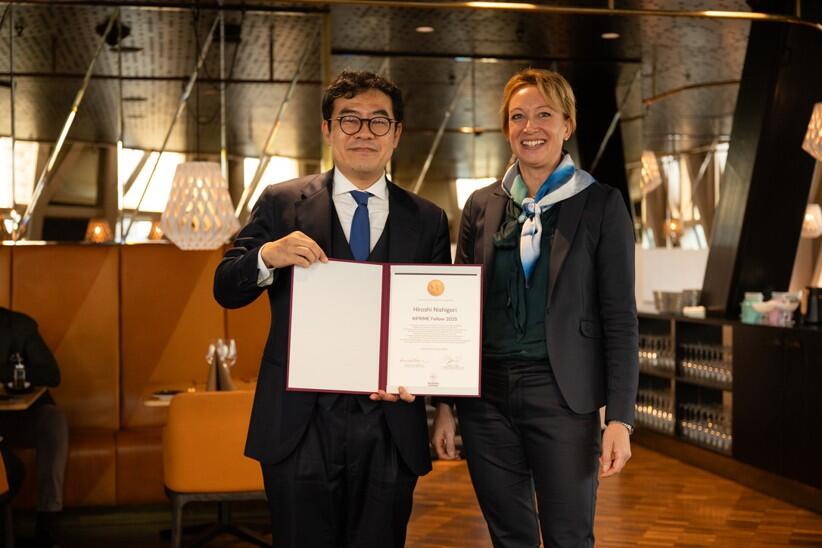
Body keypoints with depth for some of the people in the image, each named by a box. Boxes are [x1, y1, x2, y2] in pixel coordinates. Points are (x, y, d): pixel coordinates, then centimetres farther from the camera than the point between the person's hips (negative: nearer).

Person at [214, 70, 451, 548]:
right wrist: (268, 256, -20)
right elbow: (227, 290, 1)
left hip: (389, 427, 1)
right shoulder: (282, 204, 5)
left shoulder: (428, 221, 9)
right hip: (300, 424, -1)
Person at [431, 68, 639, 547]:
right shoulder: (482, 205, 8)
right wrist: (445, 405, 7)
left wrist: (620, 418, -11)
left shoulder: (601, 205, -2)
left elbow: (620, 319, -4)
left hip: (563, 399, -3)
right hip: (486, 398, 3)